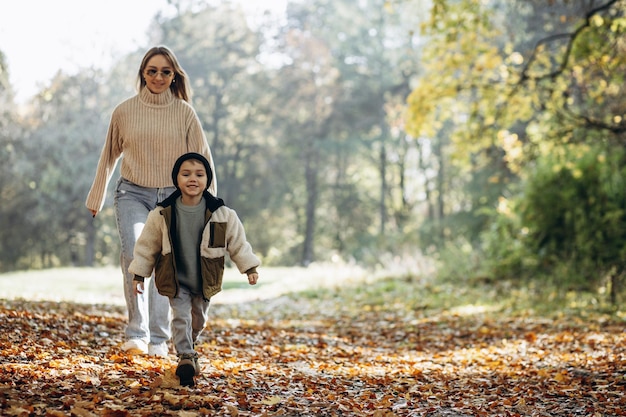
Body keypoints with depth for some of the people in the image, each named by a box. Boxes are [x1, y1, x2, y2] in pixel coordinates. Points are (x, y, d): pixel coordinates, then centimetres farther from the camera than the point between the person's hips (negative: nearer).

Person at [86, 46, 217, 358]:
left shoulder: (184, 112, 1)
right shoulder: (124, 112, 2)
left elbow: (201, 157, 5)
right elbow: (109, 156, 14)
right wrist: (96, 197, 20)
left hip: (171, 198, 1)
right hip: (132, 194, 0)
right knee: (135, 254, -21)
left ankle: (158, 340, 11)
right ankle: (136, 334, -14)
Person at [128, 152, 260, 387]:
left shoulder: (221, 214, -14)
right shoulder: (163, 214, -14)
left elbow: (237, 241, -3)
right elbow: (147, 245, -4)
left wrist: (249, 267, -5)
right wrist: (139, 274, -1)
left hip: (205, 280, 2)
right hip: (175, 279, -2)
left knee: (199, 319, 19)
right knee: (181, 316, -16)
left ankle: (189, 348, 46)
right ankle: (185, 356, -11)